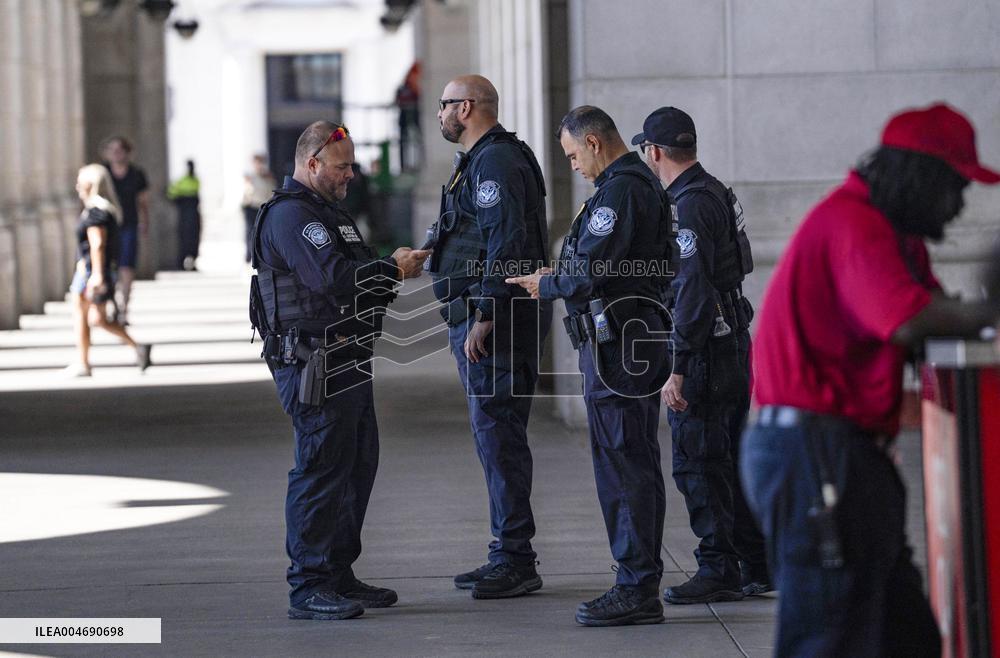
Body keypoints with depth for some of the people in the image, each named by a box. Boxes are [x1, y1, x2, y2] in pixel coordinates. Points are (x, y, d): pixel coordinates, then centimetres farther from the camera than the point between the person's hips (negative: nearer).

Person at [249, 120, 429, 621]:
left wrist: (393, 267, 5)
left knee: (356, 467, 14)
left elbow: (353, 276, 24)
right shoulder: (290, 215, -13)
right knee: (320, 471, -9)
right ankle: (308, 586, -6)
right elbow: (332, 278, -24)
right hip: (313, 365, -11)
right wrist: (393, 269, -14)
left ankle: (338, 575, 21)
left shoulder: (328, 213, 22)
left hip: (347, 363, 11)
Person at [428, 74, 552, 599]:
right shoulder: (483, 159, 20)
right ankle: (509, 556, 18)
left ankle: (515, 562, -8)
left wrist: (484, 316, -24)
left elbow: (506, 244, -22)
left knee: (499, 437, -10)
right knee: (496, 437, 13)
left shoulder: (495, 162, -13)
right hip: (480, 320, 11)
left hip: (493, 322, -11)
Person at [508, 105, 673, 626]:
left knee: (624, 463, -9)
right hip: (633, 342, 11)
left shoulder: (621, 189, -15)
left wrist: (546, 285, -5)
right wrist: (560, 276, 16)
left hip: (616, 343, -11)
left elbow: (591, 272, -21)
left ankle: (637, 590, -7)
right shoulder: (640, 184, 19)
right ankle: (638, 585, 16)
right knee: (629, 462, 12)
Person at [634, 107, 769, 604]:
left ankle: (719, 571, -2)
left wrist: (677, 369, -23)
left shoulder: (688, 205, -18)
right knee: (731, 458, 14)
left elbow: (692, 290, -23)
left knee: (698, 464, -5)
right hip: (734, 345, 10)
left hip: (703, 353, -10)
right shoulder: (718, 193, 14)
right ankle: (755, 566, 19)